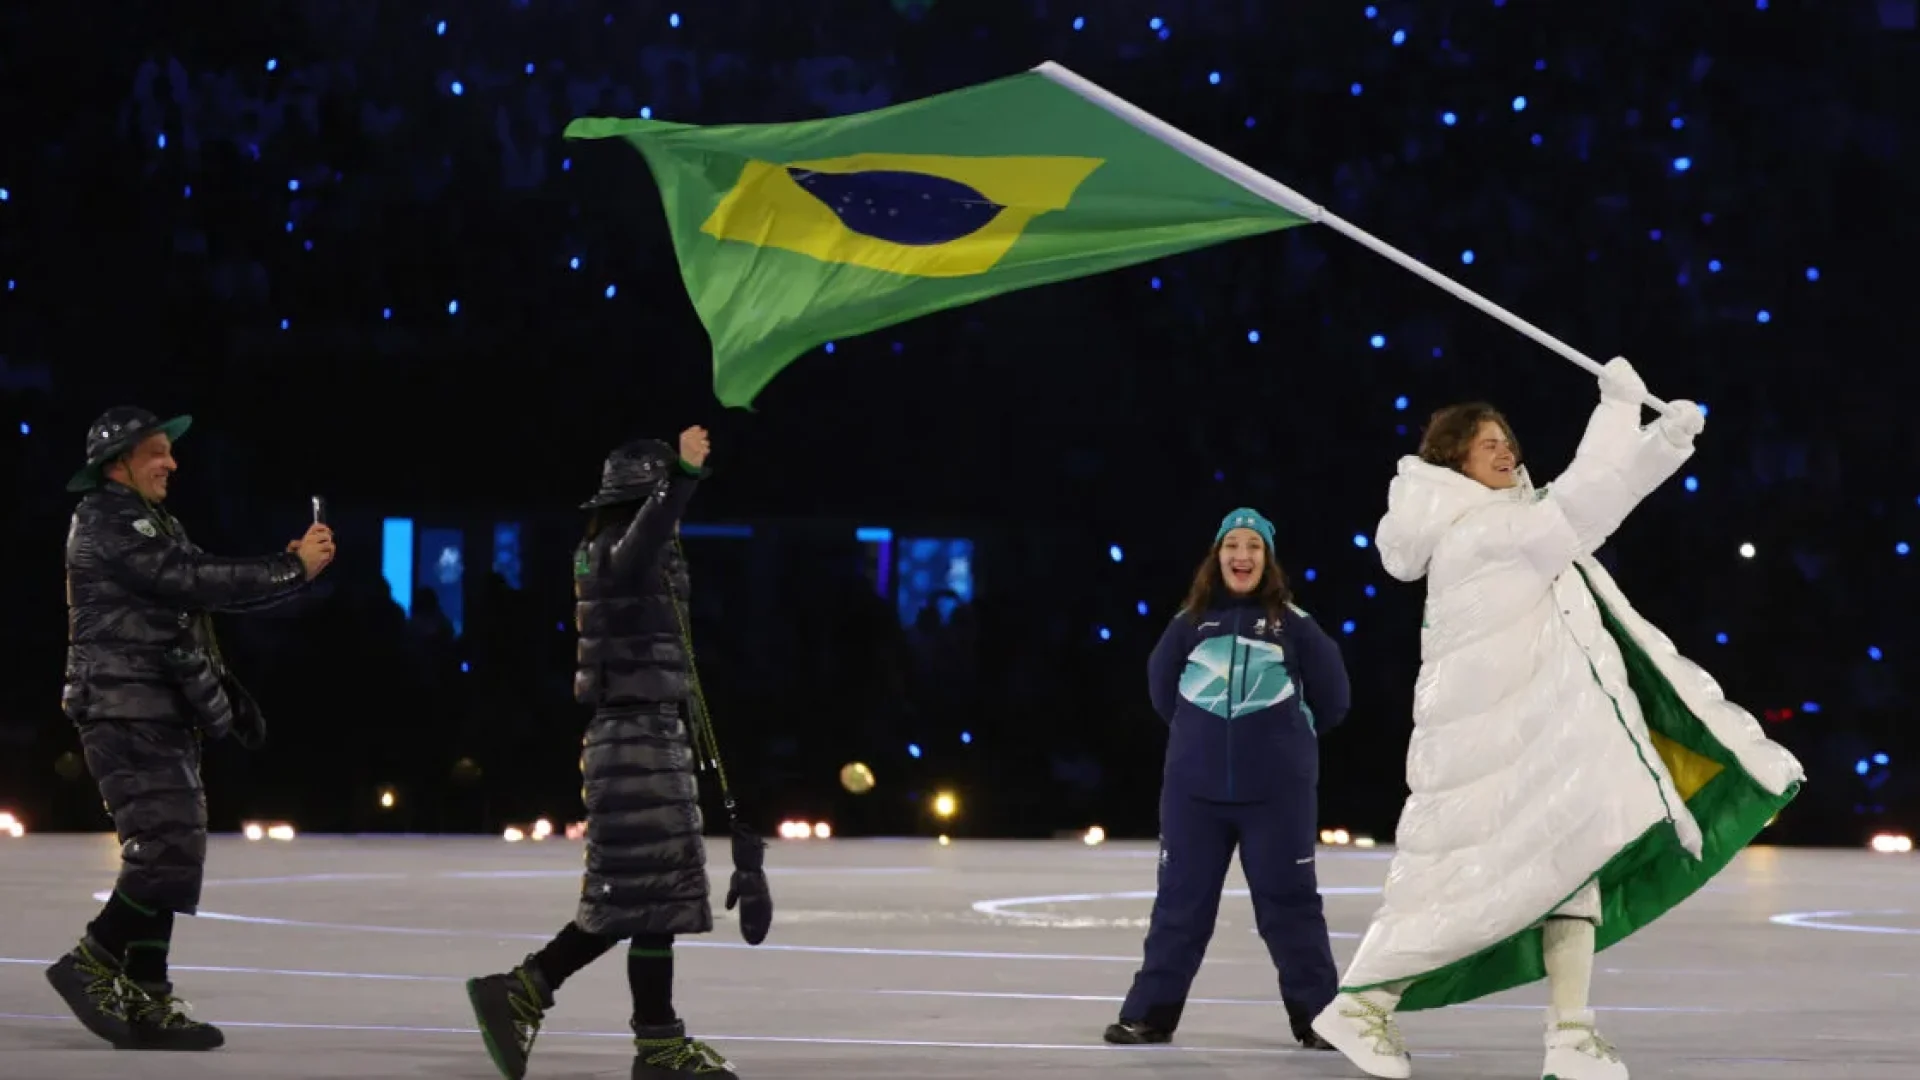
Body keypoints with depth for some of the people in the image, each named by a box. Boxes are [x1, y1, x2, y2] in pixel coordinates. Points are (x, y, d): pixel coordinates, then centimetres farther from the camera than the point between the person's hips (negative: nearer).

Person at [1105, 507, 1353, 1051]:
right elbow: (1162, 687, 18)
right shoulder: (1191, 623, 5)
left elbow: (1331, 698, 6)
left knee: (1289, 902, 1)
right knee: (1181, 900, 6)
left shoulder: (1293, 624, -1)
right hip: (1195, 787, 2)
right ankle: (1151, 1012, 12)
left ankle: (1317, 1016, 6)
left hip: (1277, 789, -2)